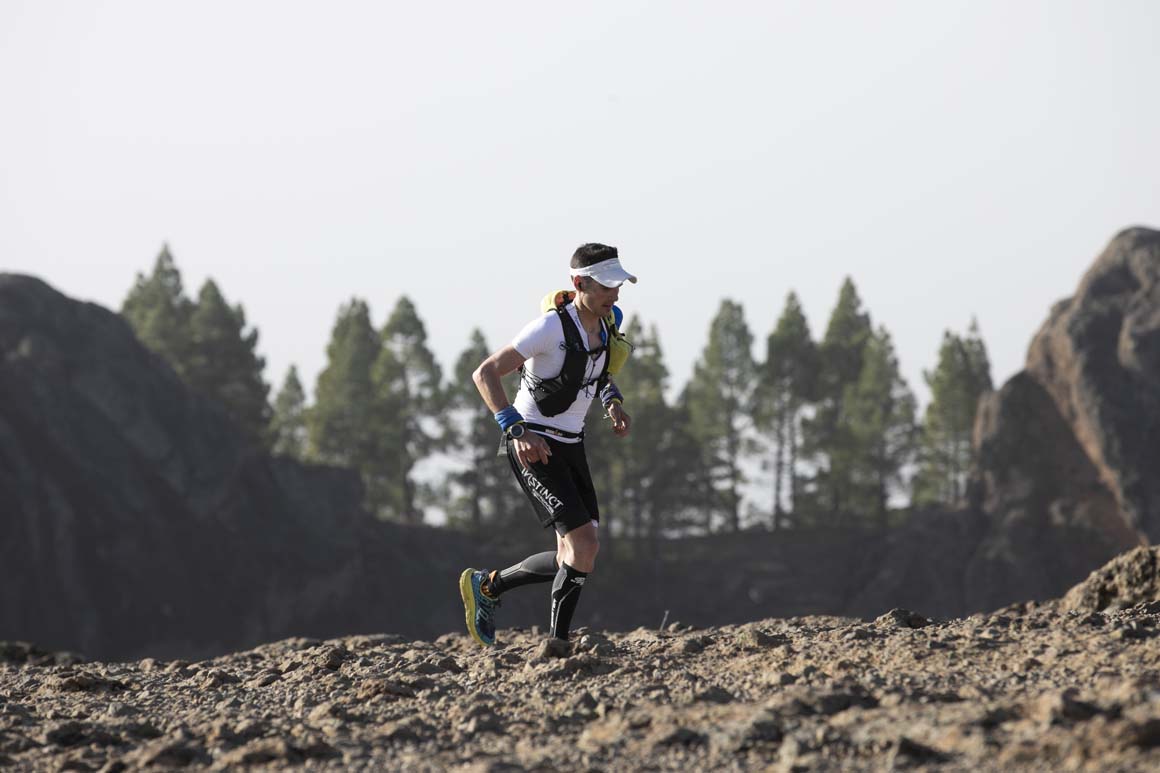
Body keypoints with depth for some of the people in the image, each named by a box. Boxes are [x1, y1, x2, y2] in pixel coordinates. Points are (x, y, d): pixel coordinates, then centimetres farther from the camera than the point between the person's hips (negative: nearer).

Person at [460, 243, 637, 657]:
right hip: (532, 447, -8)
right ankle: (558, 641, 0)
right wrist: (516, 430, -31)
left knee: (574, 559, 5)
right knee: (584, 543, -17)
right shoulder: (550, 327, -21)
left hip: (570, 446, 8)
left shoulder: (607, 322, 2)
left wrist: (613, 402, 7)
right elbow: (485, 374, -23)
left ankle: (486, 585, 20)